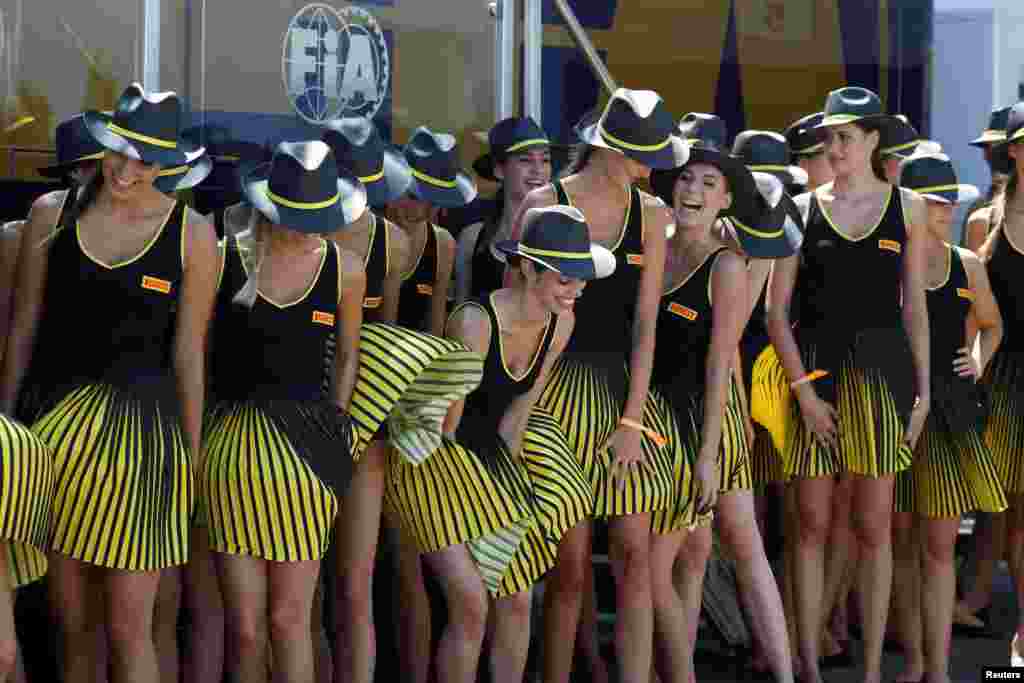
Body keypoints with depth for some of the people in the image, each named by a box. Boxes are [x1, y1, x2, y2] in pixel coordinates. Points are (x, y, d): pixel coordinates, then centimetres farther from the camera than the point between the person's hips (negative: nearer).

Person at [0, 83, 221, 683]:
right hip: (54, 422, 3)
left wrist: (192, 455, 0)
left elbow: (188, 354, -1)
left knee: (128, 627, -2)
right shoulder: (52, 214, 3)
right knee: (74, 622, 9)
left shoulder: (192, 236, -4)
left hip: (141, 428, -2)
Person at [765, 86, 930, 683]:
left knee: (874, 526, 3)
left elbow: (914, 306, 7)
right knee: (814, 525, 2)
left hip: (882, 371, 0)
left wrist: (923, 388, 1)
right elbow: (776, 310, 0)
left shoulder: (906, 207, 6)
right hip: (815, 370, 0)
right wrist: (804, 391, -9)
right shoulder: (803, 208, 4)